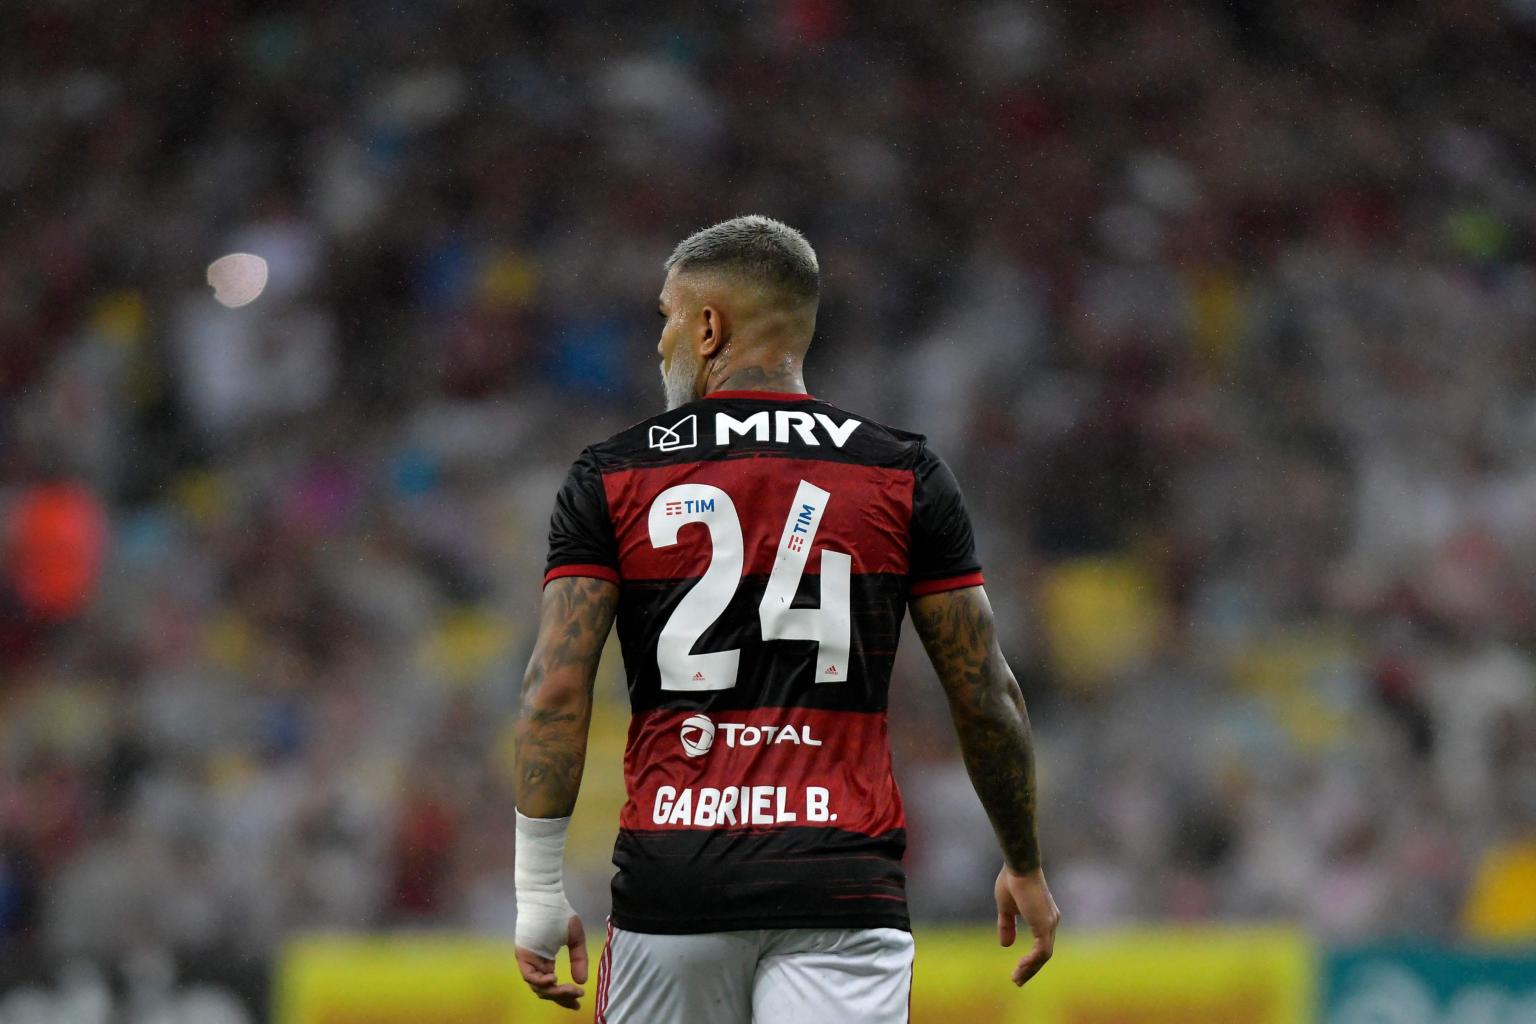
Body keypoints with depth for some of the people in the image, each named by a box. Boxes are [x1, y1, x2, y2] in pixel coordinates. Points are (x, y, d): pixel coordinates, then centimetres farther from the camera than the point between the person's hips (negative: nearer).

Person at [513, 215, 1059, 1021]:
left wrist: (539, 894, 2)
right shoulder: (903, 478, 6)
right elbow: (986, 699, 6)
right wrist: (1024, 865, 20)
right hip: (838, 888, -1)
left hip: (671, 886, 1)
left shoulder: (611, 480, 5)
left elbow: (555, 693, -2)